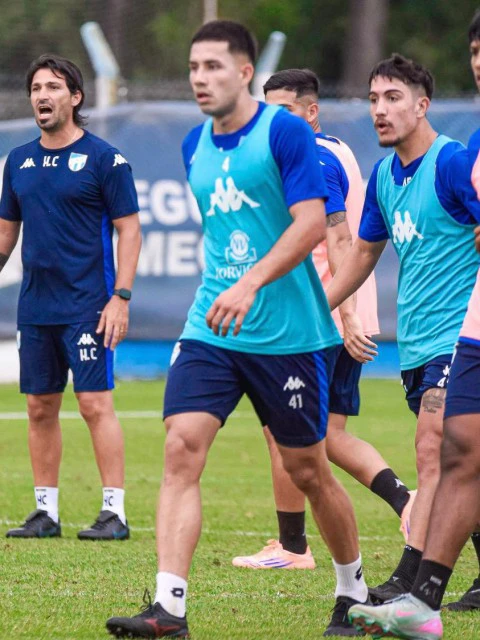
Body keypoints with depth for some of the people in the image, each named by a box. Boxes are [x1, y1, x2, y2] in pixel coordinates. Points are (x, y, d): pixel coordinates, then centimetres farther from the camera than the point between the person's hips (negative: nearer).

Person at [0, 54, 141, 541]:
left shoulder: (103, 158, -4)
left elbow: (129, 231, -5)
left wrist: (121, 297, -13)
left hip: (86, 307, -6)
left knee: (95, 403, -8)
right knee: (40, 408, 7)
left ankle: (114, 511, -5)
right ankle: (46, 511, 14)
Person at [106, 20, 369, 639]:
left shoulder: (285, 132, -10)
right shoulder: (195, 146, 10)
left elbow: (312, 222, -19)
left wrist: (251, 284, -29)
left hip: (287, 333, -5)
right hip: (210, 329, 5)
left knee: (307, 469, 5)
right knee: (181, 449, -13)